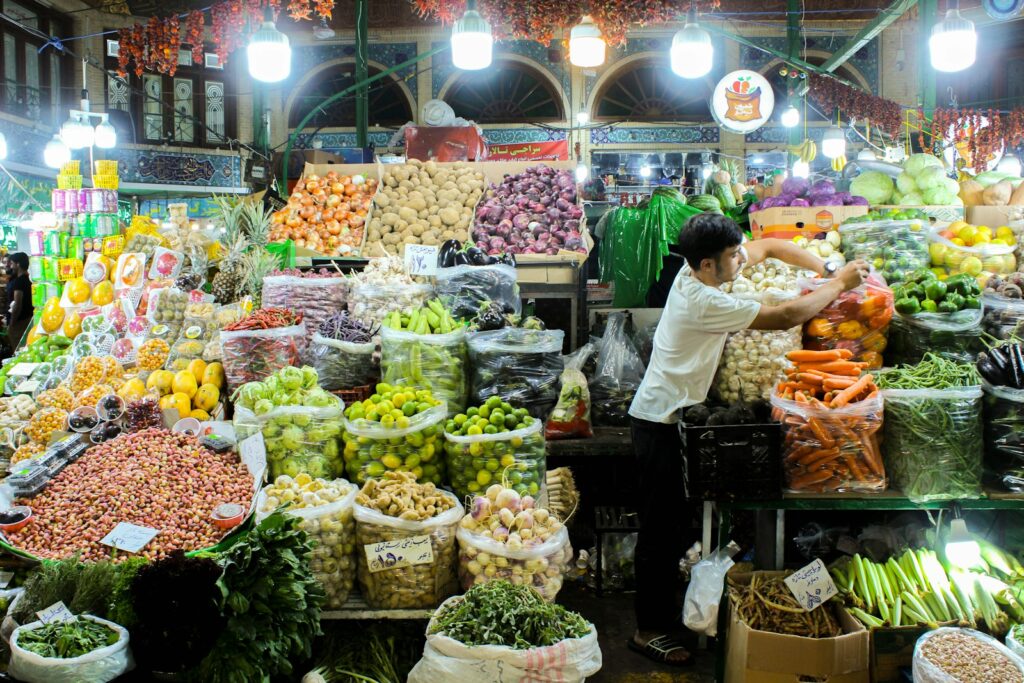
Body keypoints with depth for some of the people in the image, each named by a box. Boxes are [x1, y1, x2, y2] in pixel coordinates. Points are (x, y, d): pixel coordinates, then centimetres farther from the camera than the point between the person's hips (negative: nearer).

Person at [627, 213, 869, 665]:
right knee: (660, 526, 0)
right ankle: (650, 629, 12)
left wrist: (827, 269, 0)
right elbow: (787, 317, -24)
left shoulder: (699, 269, -1)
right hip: (660, 420, -10)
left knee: (671, 520, 19)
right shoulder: (705, 303, -27)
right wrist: (840, 284, -10)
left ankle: (664, 609, 34)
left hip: (668, 414, 10)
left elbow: (770, 247, 11)